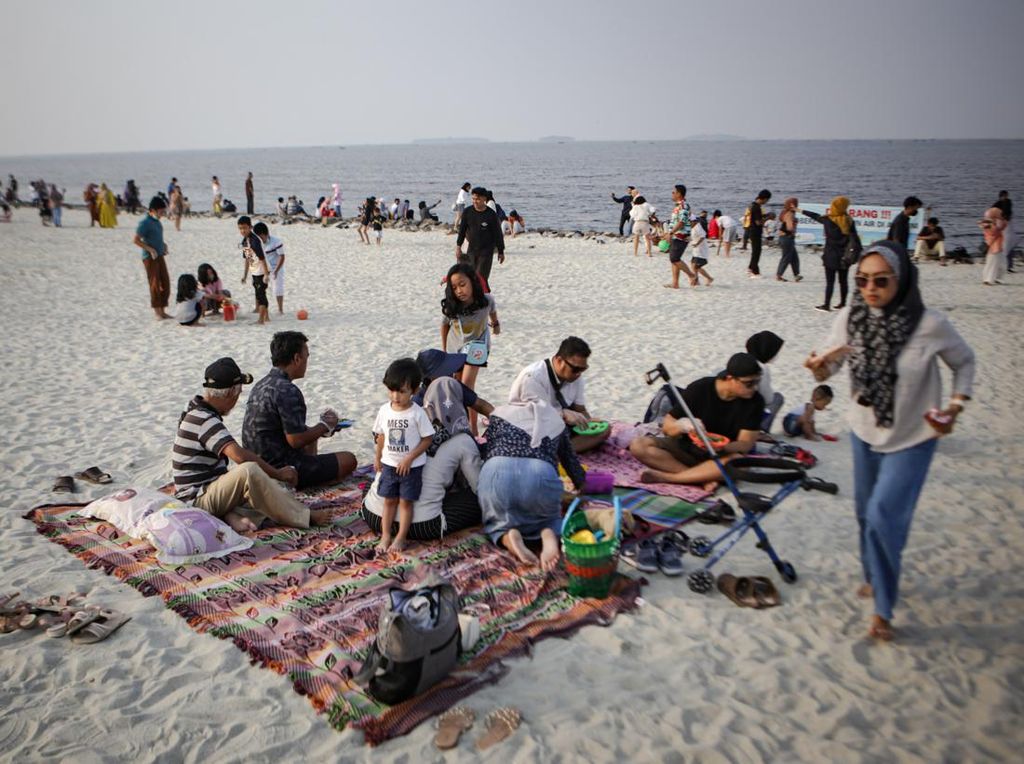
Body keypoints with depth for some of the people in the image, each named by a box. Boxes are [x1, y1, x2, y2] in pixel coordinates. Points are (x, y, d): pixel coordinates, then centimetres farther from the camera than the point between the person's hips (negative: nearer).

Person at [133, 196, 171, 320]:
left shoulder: (157, 221, 12)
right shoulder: (145, 222, -14)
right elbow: (136, 240, -17)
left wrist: (163, 245, 9)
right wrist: (150, 249, -20)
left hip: (160, 256, 8)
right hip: (150, 257, -8)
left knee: (165, 283, 9)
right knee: (155, 284, -3)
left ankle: (163, 311, 17)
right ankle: (158, 313, 4)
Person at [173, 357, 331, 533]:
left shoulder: (196, 410, 10)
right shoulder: (205, 420, -22)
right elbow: (239, 455, -33)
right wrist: (278, 473, -25)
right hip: (196, 500, -10)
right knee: (249, 470, -32)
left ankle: (231, 515, -12)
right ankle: (304, 517, -25)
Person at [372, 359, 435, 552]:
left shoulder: (417, 413, -17)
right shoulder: (385, 410, -4)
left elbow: (428, 438, -13)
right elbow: (381, 435, 9)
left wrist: (409, 458, -17)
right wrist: (377, 457, 10)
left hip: (411, 466, -4)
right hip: (389, 464, 4)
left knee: (405, 502, 4)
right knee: (389, 500, 10)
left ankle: (400, 538, 13)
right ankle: (385, 536, 18)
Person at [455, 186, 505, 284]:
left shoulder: (491, 215, -10)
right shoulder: (467, 212, -2)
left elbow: (498, 234, -4)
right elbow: (462, 230, 4)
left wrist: (501, 251, 0)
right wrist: (458, 246, -3)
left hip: (486, 251, -3)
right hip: (471, 249, 3)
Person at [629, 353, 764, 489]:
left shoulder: (755, 401, -11)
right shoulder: (698, 389, -12)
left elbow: (746, 443, -14)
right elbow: (667, 427, -9)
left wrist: (721, 447, -36)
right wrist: (682, 425, -33)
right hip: (687, 449, 1)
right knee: (638, 445, -23)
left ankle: (664, 476, -30)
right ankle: (703, 479, -29)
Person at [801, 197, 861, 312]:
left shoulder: (828, 219, -9)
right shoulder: (849, 221, 0)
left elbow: (816, 216, 7)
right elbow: (855, 238, -1)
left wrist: (800, 210, 21)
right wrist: (859, 253, 3)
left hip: (831, 256, -4)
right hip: (845, 257, 4)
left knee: (830, 282, -1)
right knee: (843, 281, 12)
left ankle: (826, 305, 1)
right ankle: (842, 304, 19)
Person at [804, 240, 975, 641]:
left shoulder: (931, 325, -22)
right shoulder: (850, 319, -15)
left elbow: (964, 362, -4)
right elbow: (827, 370, -7)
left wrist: (955, 408, -15)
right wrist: (819, 366, -30)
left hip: (911, 440, -4)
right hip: (865, 432, 4)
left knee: (884, 517, -11)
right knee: (867, 513, 18)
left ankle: (883, 608, 9)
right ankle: (874, 576, 45)